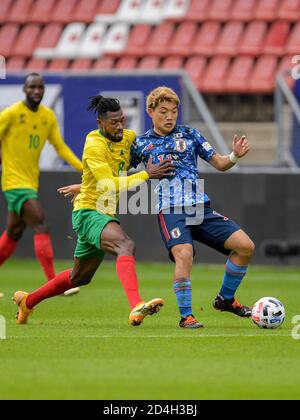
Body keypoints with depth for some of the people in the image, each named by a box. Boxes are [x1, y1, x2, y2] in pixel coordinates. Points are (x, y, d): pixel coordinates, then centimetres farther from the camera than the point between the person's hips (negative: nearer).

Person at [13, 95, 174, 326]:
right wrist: (146, 175, -26)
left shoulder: (129, 137, 5)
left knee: (80, 277, 22)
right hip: (88, 211, -9)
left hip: (105, 215, 9)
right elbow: (109, 185, -24)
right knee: (126, 245, -34)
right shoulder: (94, 145, -17)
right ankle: (136, 306, -53)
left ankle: (27, 301, 40)